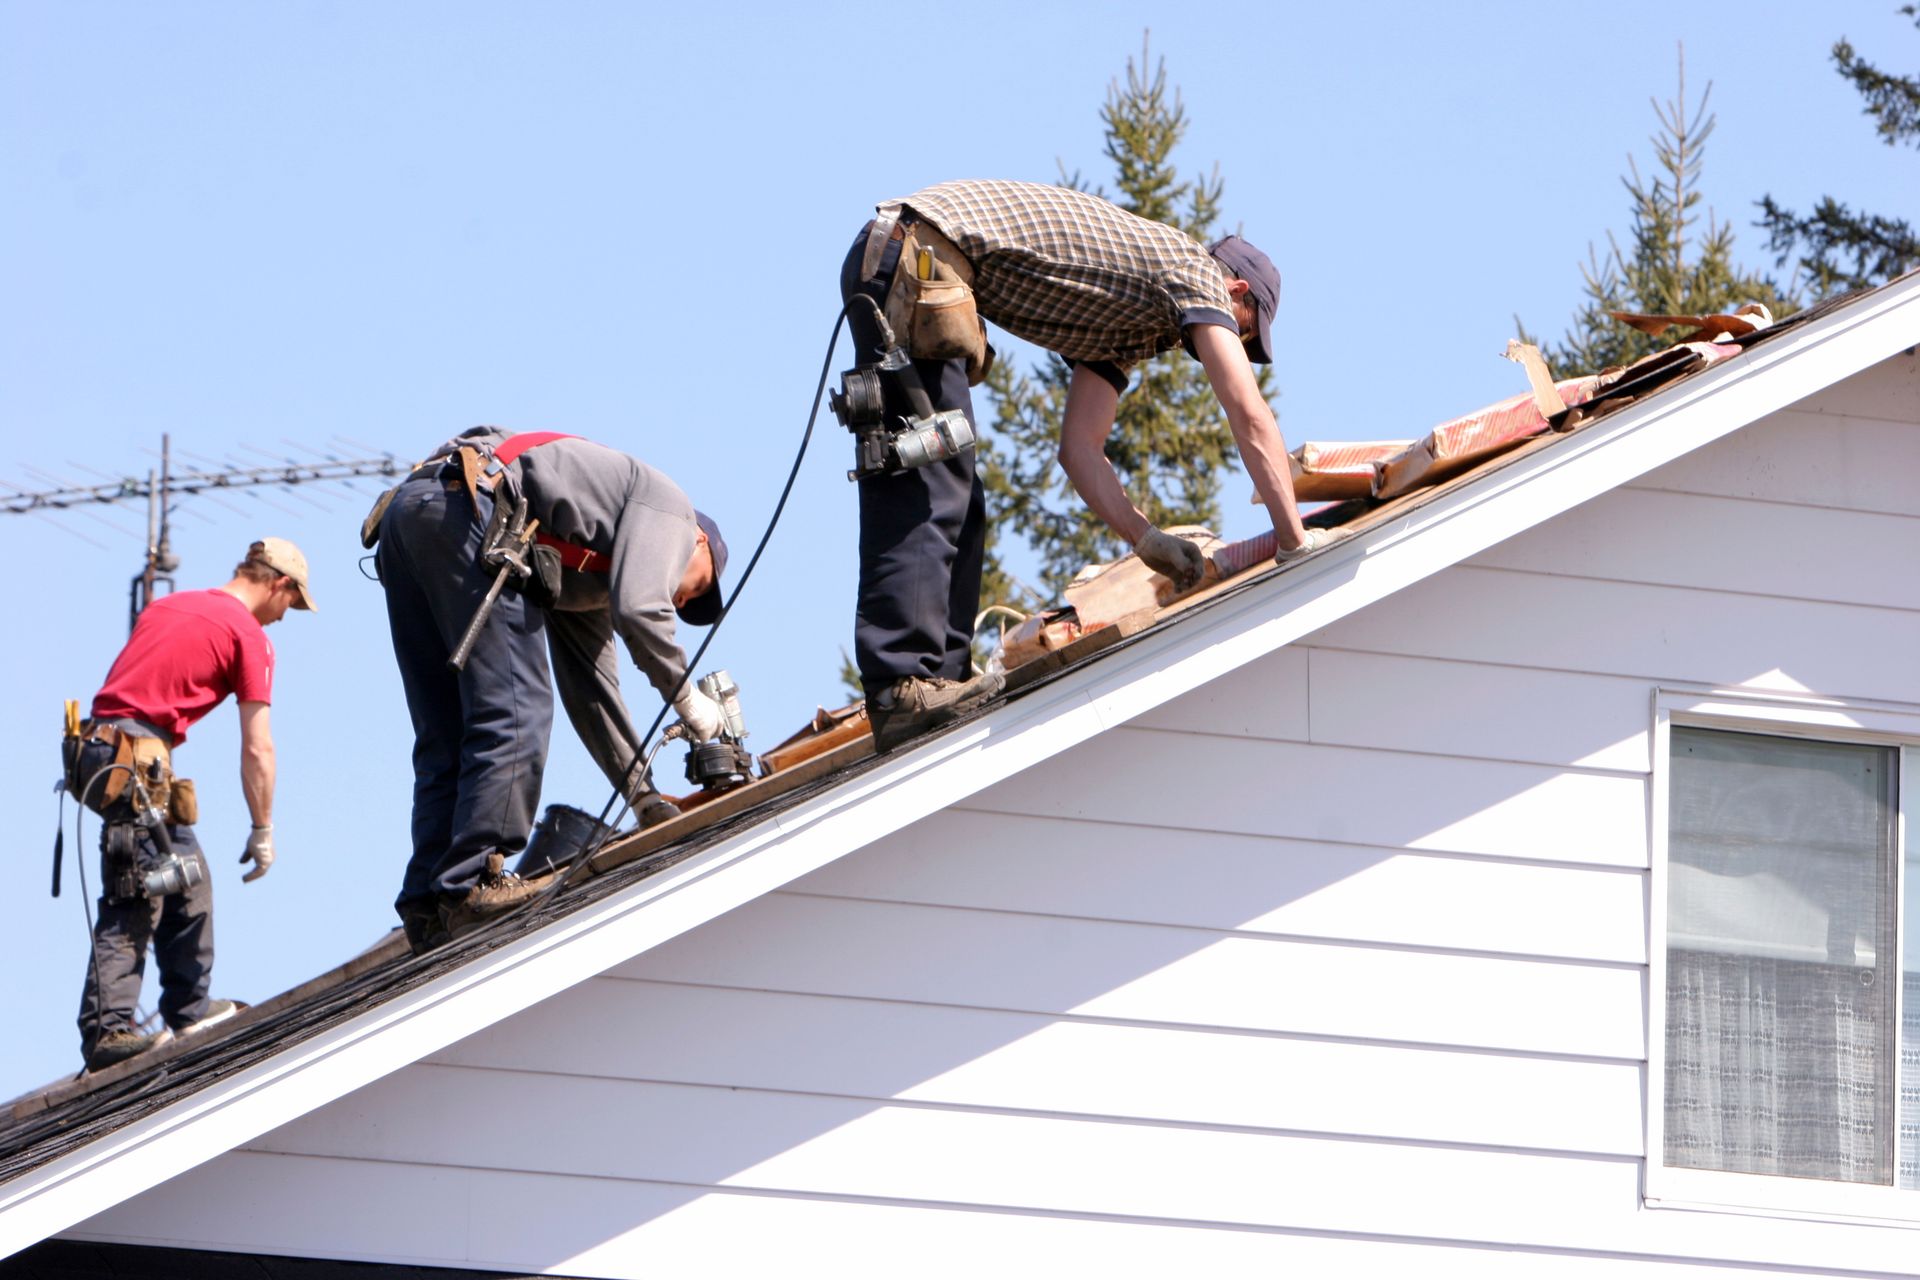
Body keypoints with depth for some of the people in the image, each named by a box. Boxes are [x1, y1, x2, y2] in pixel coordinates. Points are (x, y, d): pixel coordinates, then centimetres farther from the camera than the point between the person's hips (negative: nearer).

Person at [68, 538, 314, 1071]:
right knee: (133, 902, -11)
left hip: (97, 743, 8)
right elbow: (257, 750, -2)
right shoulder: (249, 636, 0)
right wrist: (262, 832, 5)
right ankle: (107, 1030, -19)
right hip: (136, 759, -8)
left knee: (186, 879, 18)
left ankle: (189, 1008, 23)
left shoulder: (166, 606, 22)